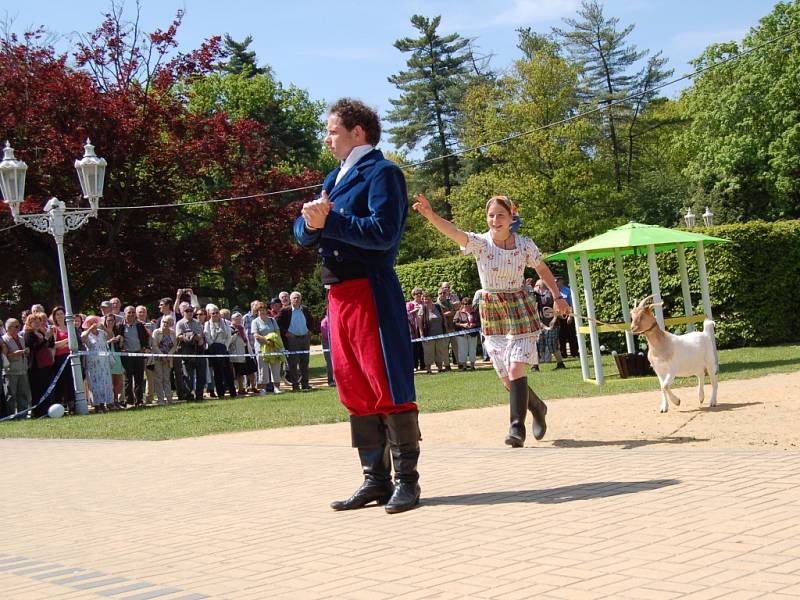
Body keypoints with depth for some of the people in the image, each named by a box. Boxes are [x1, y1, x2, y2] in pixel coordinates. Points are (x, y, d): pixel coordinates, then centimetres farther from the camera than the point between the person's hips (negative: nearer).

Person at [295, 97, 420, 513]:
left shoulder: (382, 173, -5)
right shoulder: (334, 178, 20)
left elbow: (383, 231, -19)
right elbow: (303, 234, 14)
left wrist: (329, 221, -16)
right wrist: (311, 221, -8)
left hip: (371, 290, -9)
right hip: (338, 291, 9)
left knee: (388, 388, -6)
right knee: (355, 391, 10)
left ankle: (407, 480, 1)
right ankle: (375, 480, 17)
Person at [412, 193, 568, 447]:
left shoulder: (525, 244, -7)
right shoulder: (480, 243, -10)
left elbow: (542, 268, 12)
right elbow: (453, 231, -29)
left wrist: (557, 296, 10)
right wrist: (430, 215, -47)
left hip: (520, 309, -2)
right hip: (490, 311, 2)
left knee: (515, 369, -17)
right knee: (507, 379, 7)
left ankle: (517, 427, -14)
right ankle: (537, 408, 33)